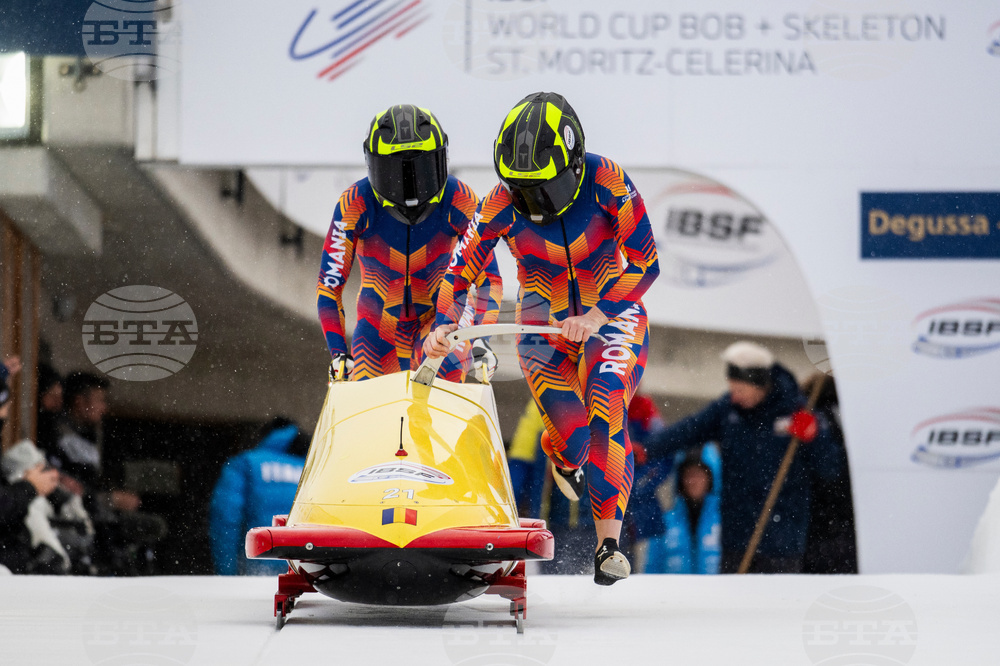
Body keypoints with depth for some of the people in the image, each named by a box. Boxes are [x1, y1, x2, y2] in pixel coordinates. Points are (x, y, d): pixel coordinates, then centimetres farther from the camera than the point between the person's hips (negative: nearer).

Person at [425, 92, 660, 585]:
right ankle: (560, 450, 31)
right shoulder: (503, 203, -16)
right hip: (544, 327, 1)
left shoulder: (607, 183, -20)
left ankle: (609, 544, -22)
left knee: (606, 412, -26)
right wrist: (444, 327, -26)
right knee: (573, 441, -11)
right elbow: (460, 271, -8)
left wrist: (597, 315, -31)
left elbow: (646, 263, -19)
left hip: (611, 317, -1)